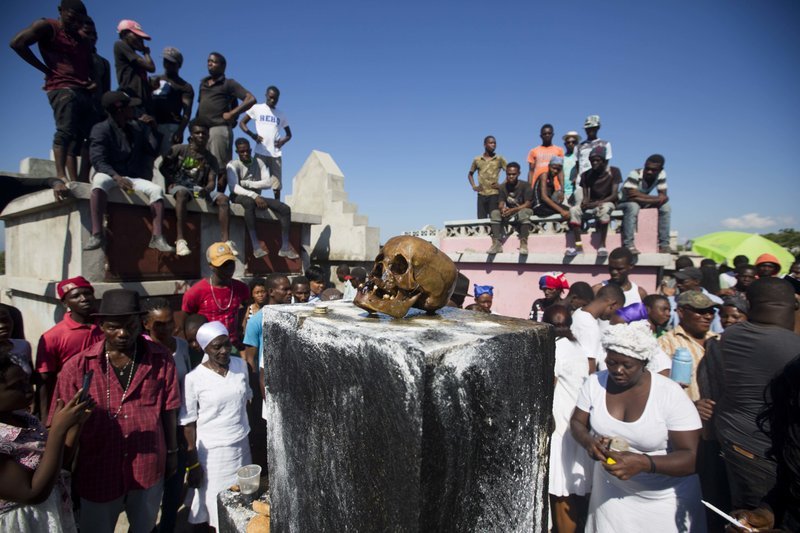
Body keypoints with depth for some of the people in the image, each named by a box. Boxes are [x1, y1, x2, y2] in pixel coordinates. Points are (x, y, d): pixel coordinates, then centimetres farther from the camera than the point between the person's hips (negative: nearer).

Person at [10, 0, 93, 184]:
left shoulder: (83, 40, 26)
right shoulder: (47, 27, 6)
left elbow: (90, 65, 32)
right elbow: (17, 43, -4)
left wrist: (94, 80, 9)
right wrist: (46, 70, -5)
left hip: (84, 92, 6)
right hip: (62, 88, -6)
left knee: (79, 136, -2)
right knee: (65, 130, -24)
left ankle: (75, 180, -6)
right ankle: (60, 175, -32)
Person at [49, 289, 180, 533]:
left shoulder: (161, 360, -9)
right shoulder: (77, 367, -12)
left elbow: (168, 411, 0)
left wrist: (172, 452, 7)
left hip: (149, 470, 1)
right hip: (97, 474, -1)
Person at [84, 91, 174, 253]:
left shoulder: (137, 127, 13)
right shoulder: (101, 129, -5)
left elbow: (153, 150, 10)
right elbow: (98, 160, -16)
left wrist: (149, 128, 10)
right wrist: (117, 176, -33)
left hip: (132, 178, 5)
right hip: (109, 175, -4)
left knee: (156, 190, -22)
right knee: (100, 181, -38)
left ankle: (157, 237, -26)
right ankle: (97, 234, -42)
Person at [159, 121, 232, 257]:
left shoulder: (210, 159, 12)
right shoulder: (179, 149, 6)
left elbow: (212, 182, 1)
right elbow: (163, 167, 11)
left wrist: (206, 189, -22)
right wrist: (171, 181, -6)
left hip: (200, 188, 3)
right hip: (179, 185, -3)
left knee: (223, 198, -24)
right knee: (182, 193, -40)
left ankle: (225, 240, -31)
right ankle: (181, 239, -46)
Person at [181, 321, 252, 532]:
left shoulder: (241, 365, -2)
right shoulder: (194, 378, -14)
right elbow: (189, 425, -9)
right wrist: (193, 464, -7)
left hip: (241, 445, 4)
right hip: (212, 451, -3)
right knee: (217, 507, 8)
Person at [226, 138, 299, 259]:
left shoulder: (259, 162, 6)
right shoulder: (233, 165, -7)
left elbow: (268, 183, -6)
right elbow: (234, 187, -23)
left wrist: (247, 183, -16)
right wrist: (254, 196, -36)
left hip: (256, 197, 5)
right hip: (240, 197, -5)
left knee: (285, 208, -14)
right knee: (249, 202, -42)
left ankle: (285, 247, -21)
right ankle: (256, 246, -44)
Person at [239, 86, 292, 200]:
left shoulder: (281, 114, 15)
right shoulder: (257, 108, 8)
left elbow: (289, 134, 21)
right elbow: (242, 123, 9)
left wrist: (283, 141, -1)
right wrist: (252, 135, -8)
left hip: (276, 153, 2)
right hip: (260, 152, -2)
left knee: (277, 185, 0)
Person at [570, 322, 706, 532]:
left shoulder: (670, 394, -21)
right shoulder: (595, 382, -12)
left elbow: (692, 457, -22)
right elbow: (577, 422, 0)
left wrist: (643, 463, -38)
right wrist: (588, 441, -23)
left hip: (665, 498, -2)